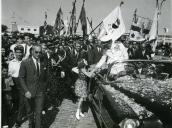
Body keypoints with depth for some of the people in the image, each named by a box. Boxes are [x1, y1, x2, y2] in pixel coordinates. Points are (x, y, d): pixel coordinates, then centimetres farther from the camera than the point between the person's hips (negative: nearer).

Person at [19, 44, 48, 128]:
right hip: (29, 92, -1)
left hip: (40, 92, 1)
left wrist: (44, 88, 7)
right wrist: (26, 91, -16)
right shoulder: (25, 63, -9)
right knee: (30, 112, 16)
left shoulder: (43, 63, 2)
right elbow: (21, 78, -9)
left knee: (38, 113, 0)